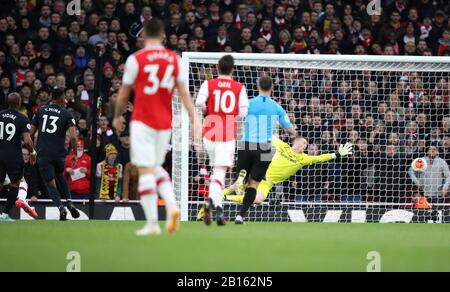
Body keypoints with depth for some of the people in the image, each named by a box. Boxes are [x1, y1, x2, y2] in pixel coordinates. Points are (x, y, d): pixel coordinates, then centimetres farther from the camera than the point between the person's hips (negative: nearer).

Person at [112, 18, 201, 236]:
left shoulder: (136, 59, -6)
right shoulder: (174, 59, 5)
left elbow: (124, 93, 2)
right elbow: (183, 92, 4)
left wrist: (118, 116, 18)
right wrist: (194, 119, 4)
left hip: (142, 122, -5)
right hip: (165, 123, 5)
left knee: (146, 171, -4)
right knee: (156, 168, 19)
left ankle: (152, 223, -9)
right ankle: (172, 206, -4)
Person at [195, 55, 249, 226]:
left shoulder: (208, 84, 2)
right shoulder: (239, 88, 1)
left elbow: (199, 103, -13)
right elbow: (243, 112, -3)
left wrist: (207, 111, 7)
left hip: (210, 133, 2)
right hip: (229, 134, -2)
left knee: (216, 169, 17)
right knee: (220, 171, -7)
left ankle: (218, 207, 11)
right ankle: (212, 200, -31)